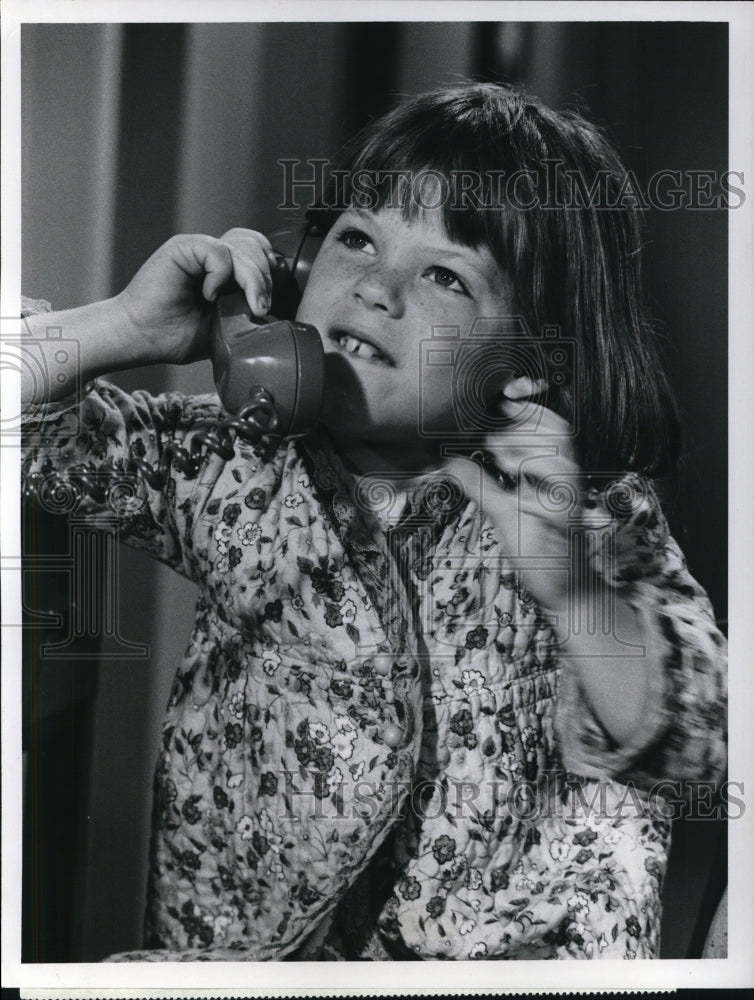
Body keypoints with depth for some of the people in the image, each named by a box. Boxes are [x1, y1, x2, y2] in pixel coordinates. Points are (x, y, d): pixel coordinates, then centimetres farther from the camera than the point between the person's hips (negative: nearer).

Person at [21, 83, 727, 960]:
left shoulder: (593, 510, -8)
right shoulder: (230, 469, -6)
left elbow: (697, 741, -13)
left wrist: (574, 594, -30)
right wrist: (130, 327, -21)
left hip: (504, 950, 0)